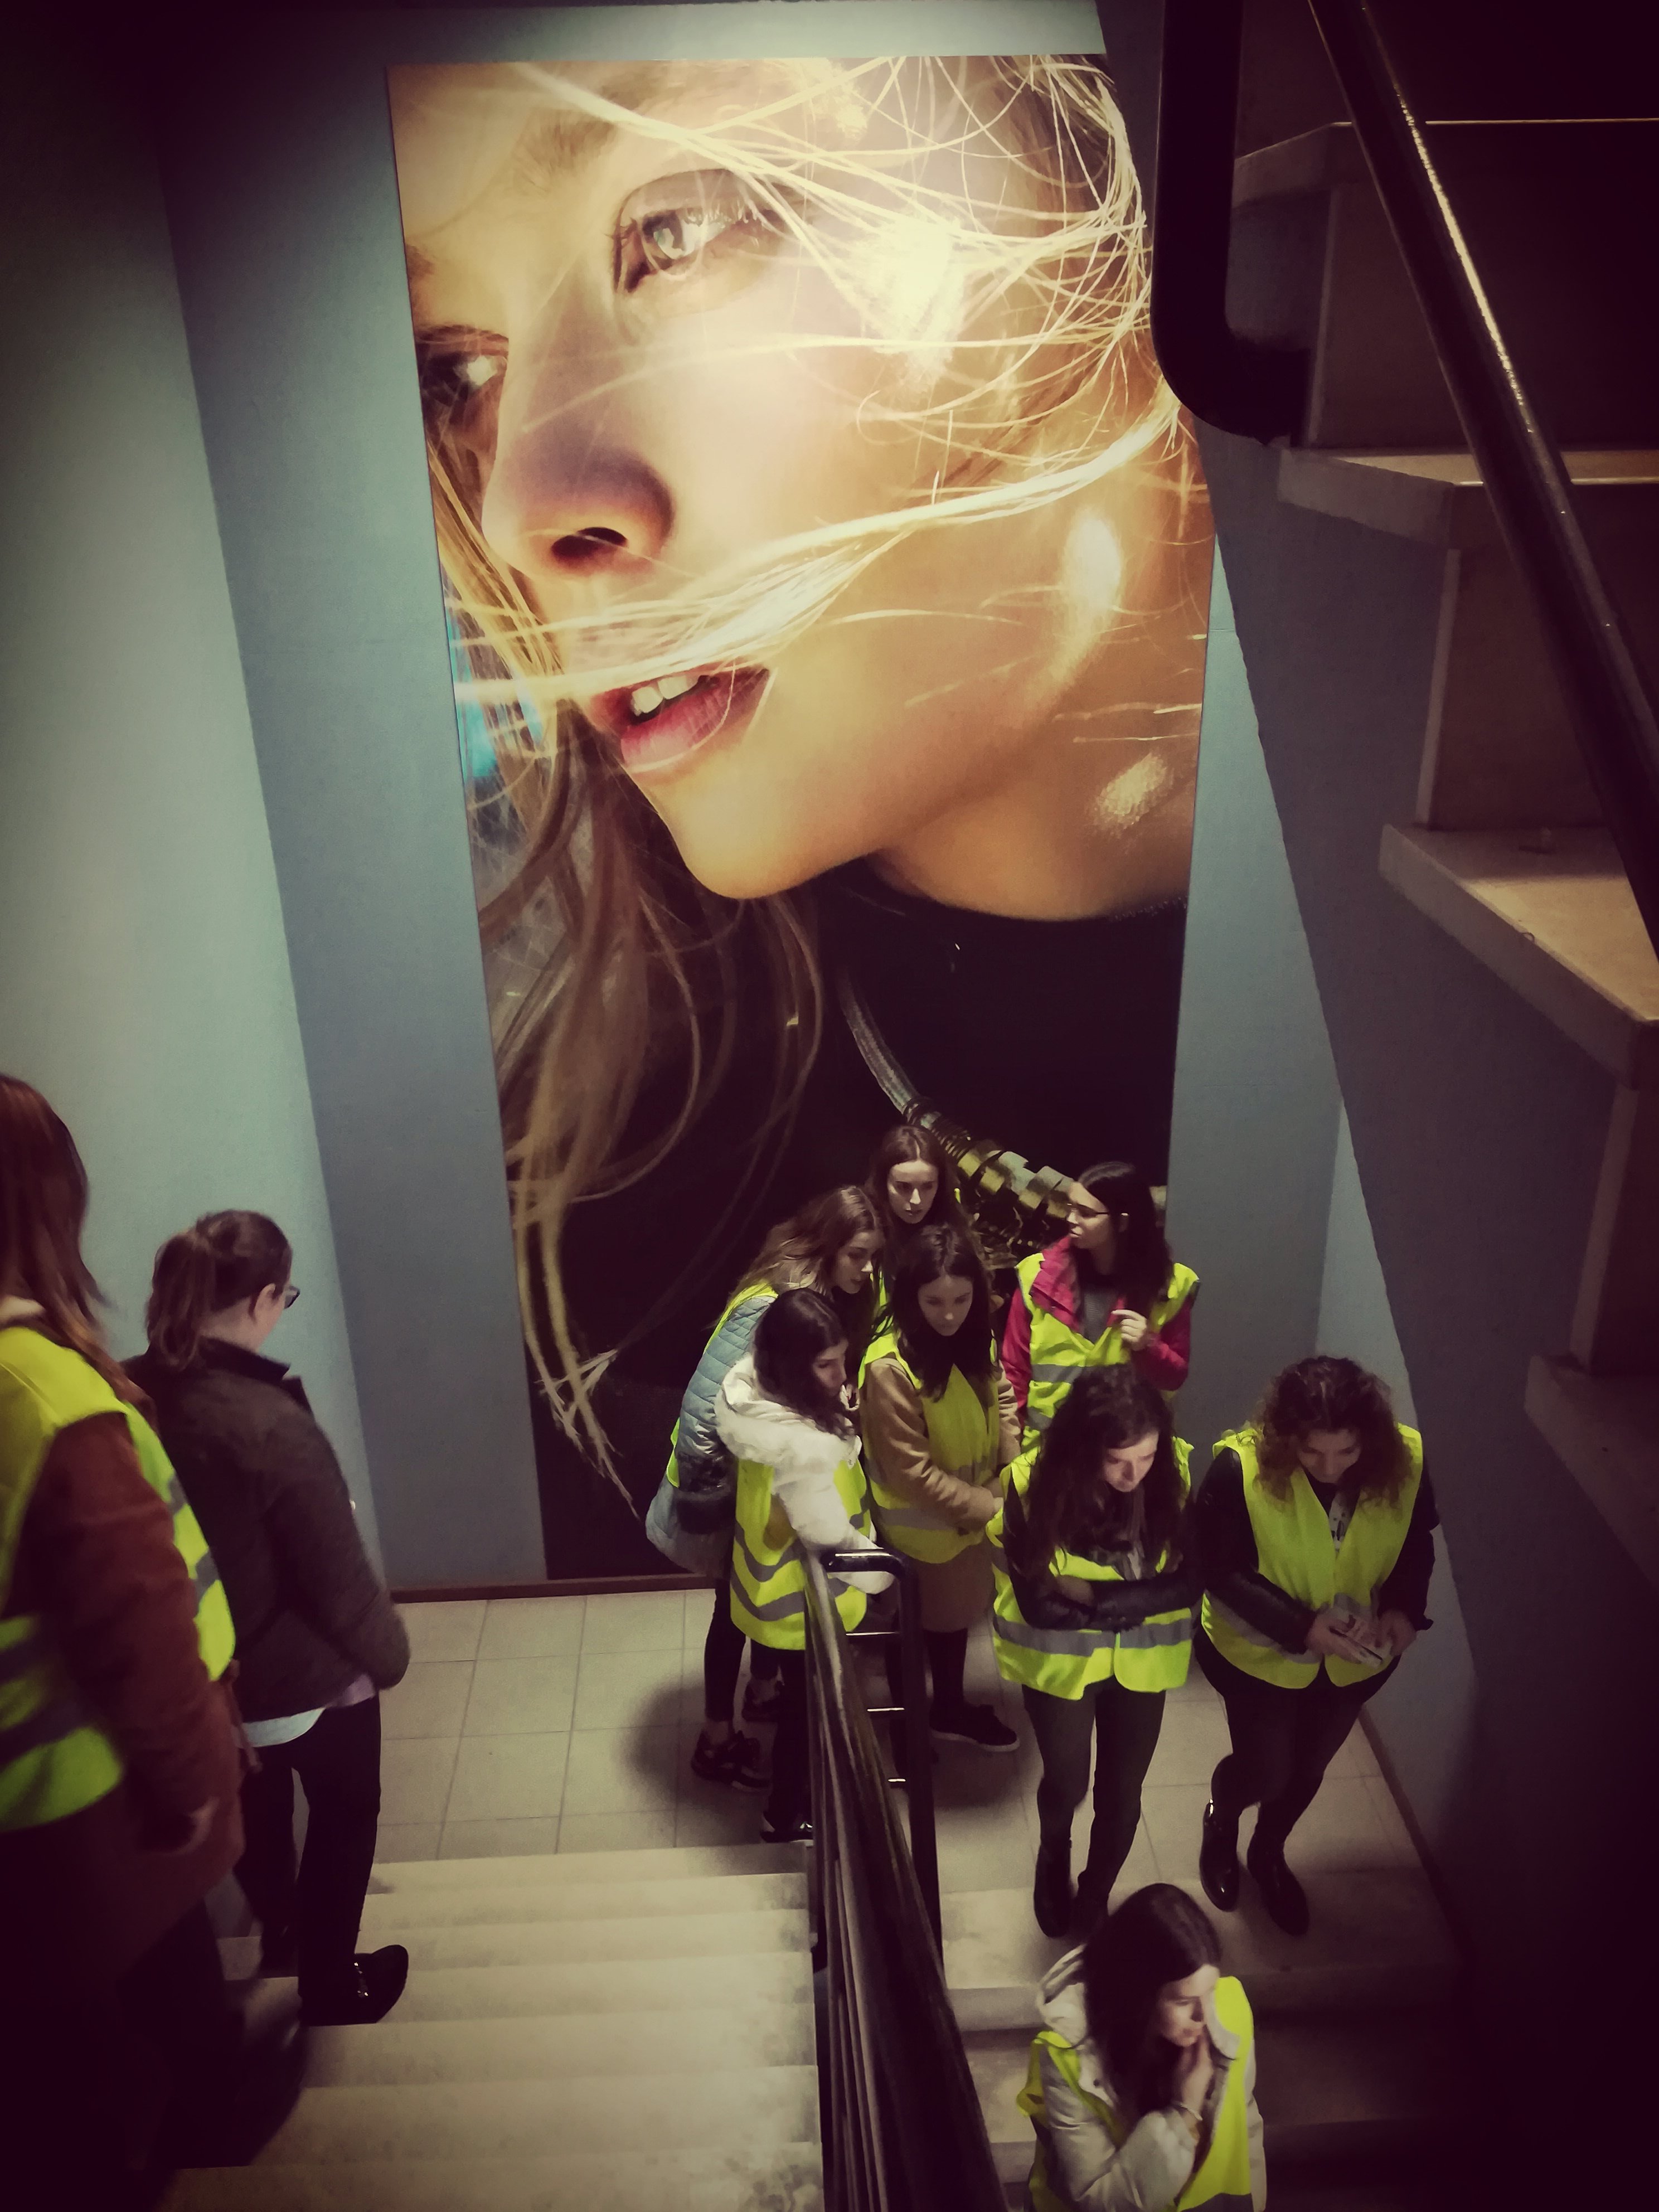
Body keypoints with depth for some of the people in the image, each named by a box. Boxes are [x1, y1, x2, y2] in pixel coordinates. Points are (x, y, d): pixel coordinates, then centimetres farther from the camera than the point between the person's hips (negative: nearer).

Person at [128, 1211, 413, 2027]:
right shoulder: (273, 1424, -34)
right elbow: (340, 1579, -24)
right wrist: (389, 1653, -5)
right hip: (304, 1678, -6)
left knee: (253, 1812, 32)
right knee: (345, 1813, 23)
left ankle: (280, 1936, 57)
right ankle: (330, 1983, 40)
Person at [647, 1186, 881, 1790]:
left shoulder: (828, 1297, -6)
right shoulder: (770, 1306, -33)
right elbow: (704, 1400, -32)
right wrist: (707, 1487, -24)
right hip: (736, 1487, -7)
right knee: (738, 1604, 8)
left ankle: (764, 1690, 47)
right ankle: (717, 1740, 27)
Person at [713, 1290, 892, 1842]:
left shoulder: (757, 1394, -14)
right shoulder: (801, 1448, -41)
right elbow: (834, 1541, -29)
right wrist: (885, 1576, -11)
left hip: (773, 1584, 8)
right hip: (803, 1599, -8)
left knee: (799, 1695, 32)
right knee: (807, 1704, 19)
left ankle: (794, 1790, 58)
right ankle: (787, 1815, 43)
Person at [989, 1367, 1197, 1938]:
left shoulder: (1176, 1472, -22)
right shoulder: (1035, 1483, -28)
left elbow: (1189, 1583, -20)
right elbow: (1039, 1604, -23)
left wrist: (1094, 1594, -28)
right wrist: (1137, 1599, -20)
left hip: (1143, 1662, 2)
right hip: (1061, 1662, -1)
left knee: (1121, 1796, 17)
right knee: (1067, 1784, 19)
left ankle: (1095, 1901, 47)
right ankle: (1053, 1855, 55)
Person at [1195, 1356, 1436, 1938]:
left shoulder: (1406, 1460, -23)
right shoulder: (1241, 1467, -32)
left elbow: (1417, 1544, -4)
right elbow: (1219, 1572, -22)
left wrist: (1404, 1608, -22)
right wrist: (1300, 1626, -32)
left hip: (1353, 1661, 4)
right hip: (1260, 1653, -3)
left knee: (1308, 1768, 24)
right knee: (1265, 1771, 11)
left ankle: (1268, 1853, 56)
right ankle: (1220, 1821, 50)